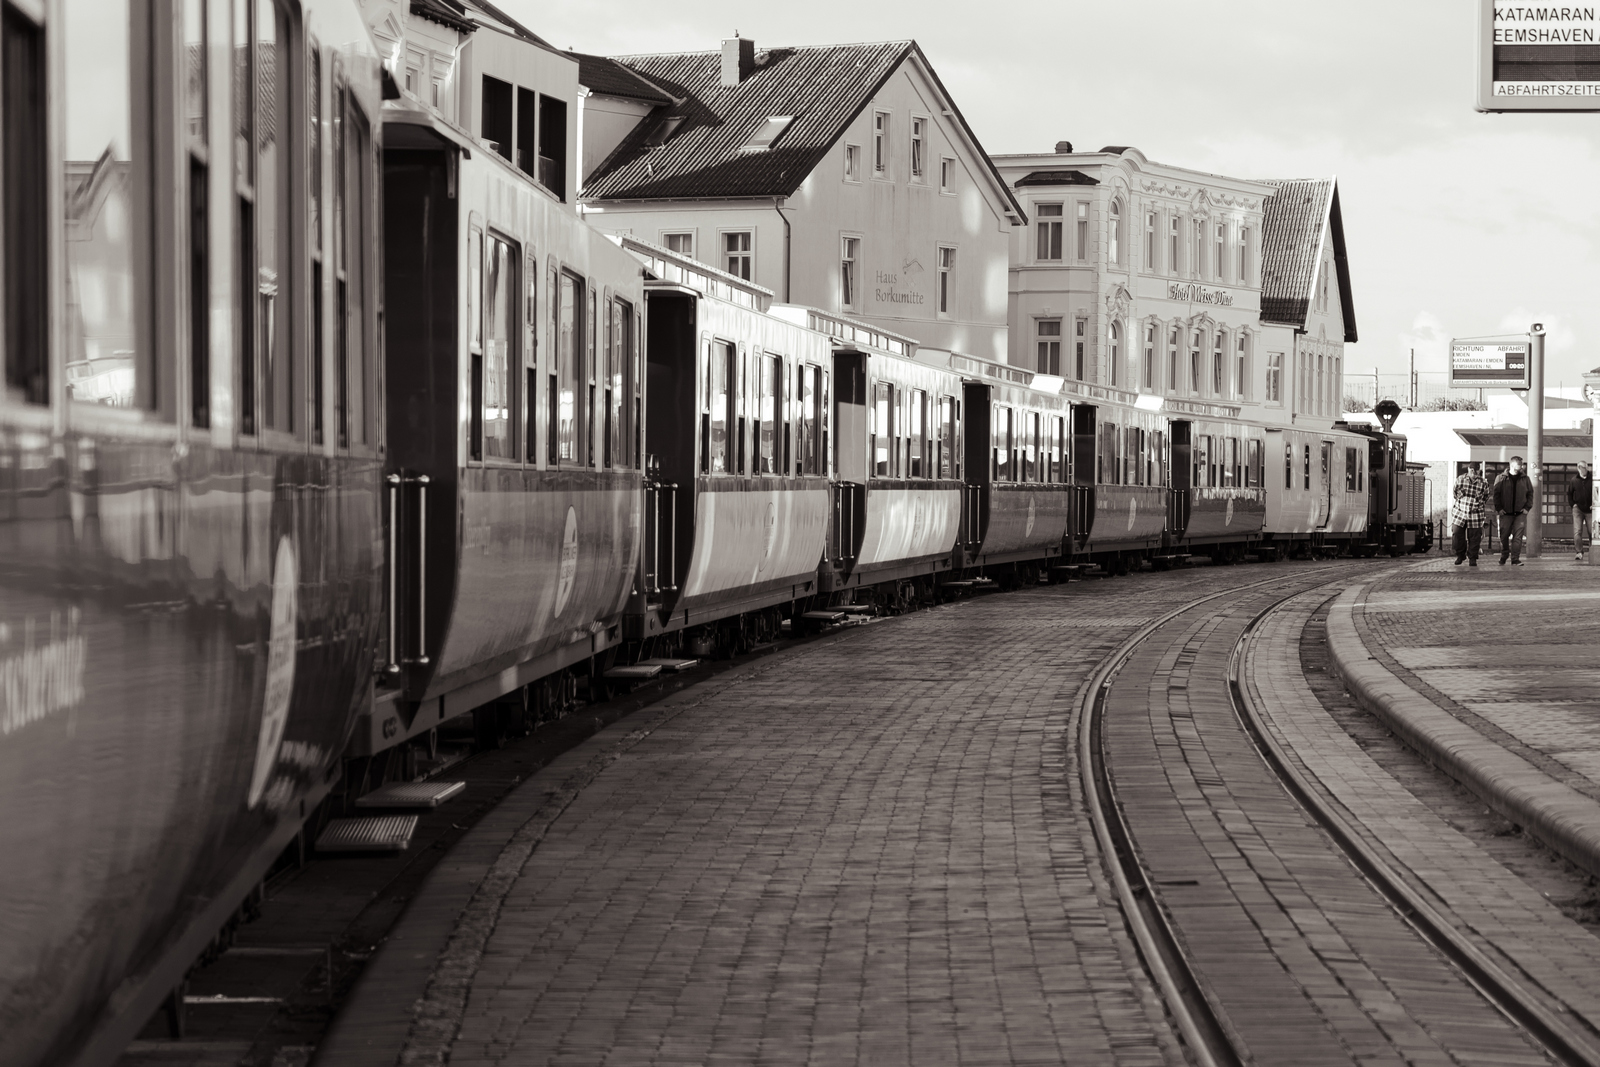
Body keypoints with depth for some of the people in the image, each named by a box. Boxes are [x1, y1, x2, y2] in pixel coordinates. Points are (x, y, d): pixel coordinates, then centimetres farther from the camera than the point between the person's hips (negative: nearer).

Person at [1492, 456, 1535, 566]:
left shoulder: (1525, 479, 8)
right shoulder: (1502, 479, 3)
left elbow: (1530, 494, 11)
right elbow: (1496, 494, 2)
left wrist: (1527, 507, 0)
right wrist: (1499, 508, -6)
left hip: (1520, 513, 1)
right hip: (1506, 513, -1)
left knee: (1518, 536, -7)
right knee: (1504, 536, 6)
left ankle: (1515, 559, -7)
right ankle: (1503, 558, 23)